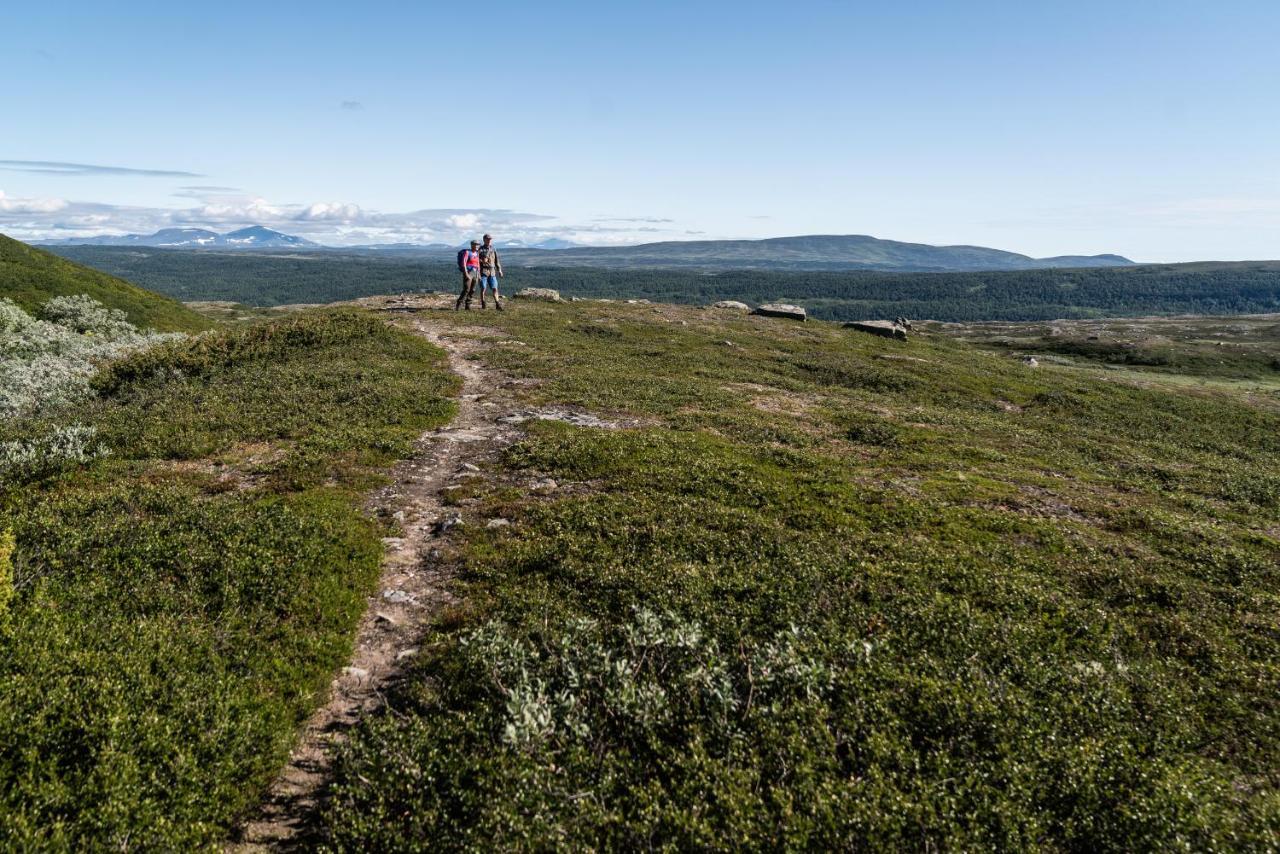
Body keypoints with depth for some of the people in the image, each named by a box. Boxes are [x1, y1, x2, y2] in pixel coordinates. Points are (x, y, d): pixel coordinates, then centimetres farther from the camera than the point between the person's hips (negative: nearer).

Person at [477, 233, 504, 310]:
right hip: (483, 272, -4)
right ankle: (483, 305, 5)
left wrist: (499, 270, 10)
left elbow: (497, 260, 14)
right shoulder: (480, 249, -3)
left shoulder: (493, 249, 10)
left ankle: (497, 305, 0)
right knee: (483, 288, -4)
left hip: (492, 272, 4)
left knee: (495, 288, -2)